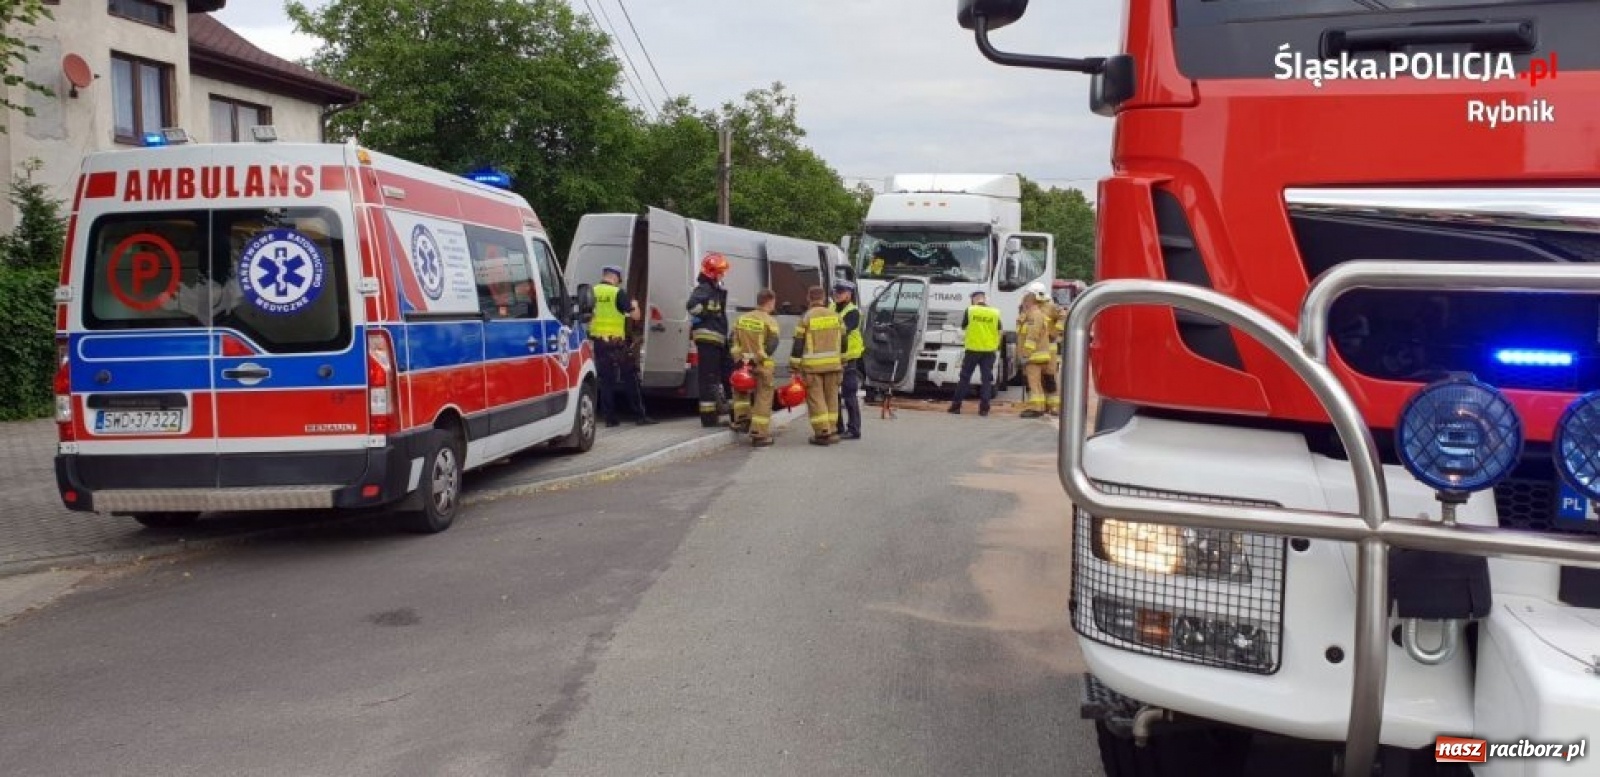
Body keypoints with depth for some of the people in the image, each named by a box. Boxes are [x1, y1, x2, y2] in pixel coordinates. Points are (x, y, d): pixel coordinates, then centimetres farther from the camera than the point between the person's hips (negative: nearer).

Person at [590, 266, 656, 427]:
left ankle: (610, 417, 10)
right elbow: (635, 315, -6)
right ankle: (641, 415, 5)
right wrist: (635, 305, 14)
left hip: (596, 341, 5)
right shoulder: (619, 293, -9)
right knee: (630, 378, 4)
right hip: (615, 343, -4)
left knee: (605, 380, 10)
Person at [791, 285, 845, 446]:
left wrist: (794, 366, -1)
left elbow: (798, 344, -6)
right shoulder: (835, 316, 7)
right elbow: (843, 342, 12)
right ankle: (830, 431, 16)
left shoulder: (806, 318, -6)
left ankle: (822, 433, -3)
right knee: (831, 398, 13)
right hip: (833, 364, 4)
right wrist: (842, 363, 21)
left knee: (816, 399, 0)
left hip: (812, 366, -4)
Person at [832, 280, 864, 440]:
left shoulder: (853, 312, -10)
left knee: (849, 396, -4)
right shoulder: (832, 309, 13)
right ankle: (838, 428, 23)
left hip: (848, 359, -8)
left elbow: (843, 330, -24)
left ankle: (853, 430, 2)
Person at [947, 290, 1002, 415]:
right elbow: (999, 332, 6)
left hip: (972, 349, -1)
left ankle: (956, 405, 9)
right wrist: (997, 347, 20)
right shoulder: (995, 313, 0)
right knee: (987, 379, 5)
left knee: (965, 377, 7)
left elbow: (963, 326, 8)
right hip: (989, 350, 1)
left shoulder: (970, 310, -4)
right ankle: (984, 407, 0)